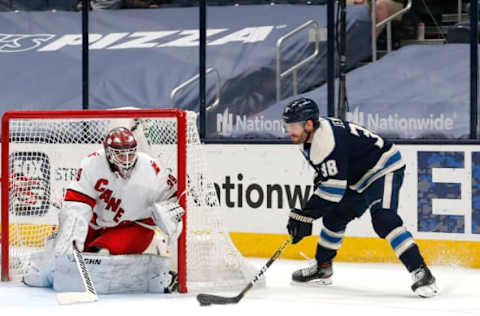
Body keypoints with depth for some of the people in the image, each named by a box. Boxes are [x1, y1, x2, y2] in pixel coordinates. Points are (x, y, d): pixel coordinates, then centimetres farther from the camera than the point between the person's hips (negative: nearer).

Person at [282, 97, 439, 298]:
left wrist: (305, 215, -31)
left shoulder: (327, 140, -30)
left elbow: (333, 188, -33)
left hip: (384, 169, -11)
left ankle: (421, 272, -30)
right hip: (359, 178, 11)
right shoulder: (307, 138, 1)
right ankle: (322, 268, 29)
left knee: (383, 219, -27)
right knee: (334, 216, 13)